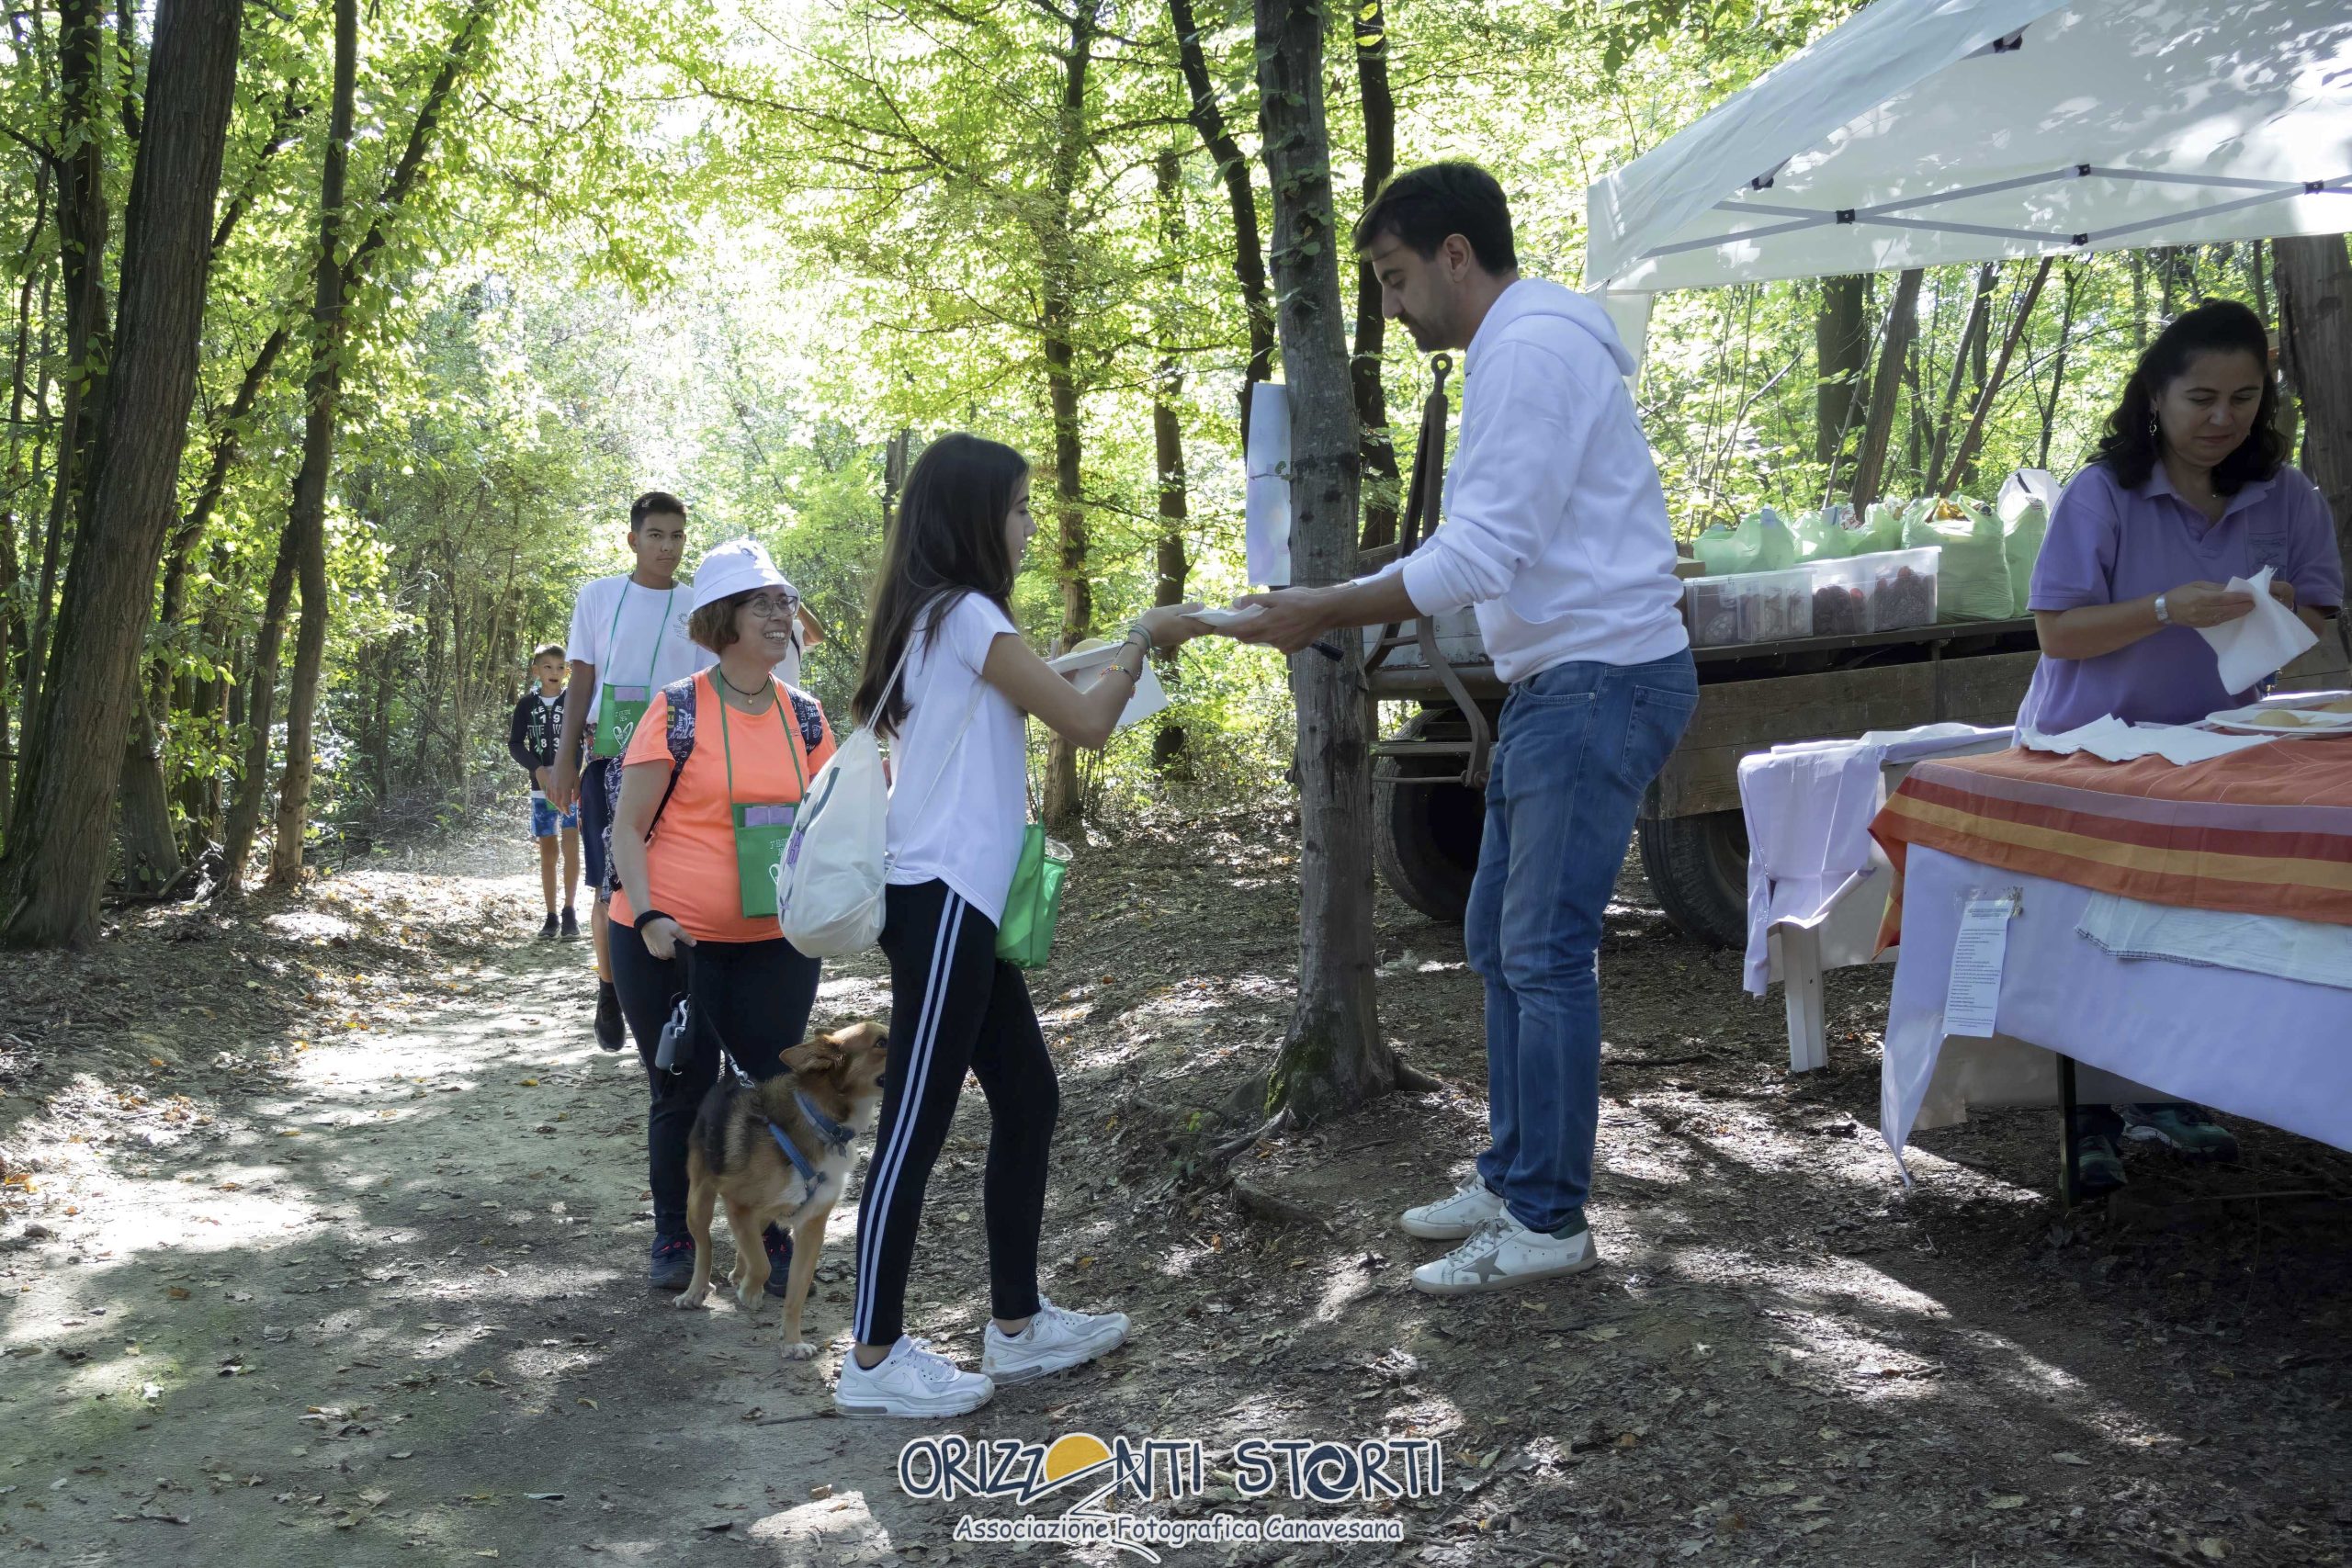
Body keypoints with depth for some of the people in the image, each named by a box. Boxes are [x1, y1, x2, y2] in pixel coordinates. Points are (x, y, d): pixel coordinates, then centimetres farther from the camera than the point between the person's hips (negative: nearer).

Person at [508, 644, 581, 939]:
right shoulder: (527, 704, 4)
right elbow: (514, 744, 3)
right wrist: (538, 769, -12)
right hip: (541, 786, 2)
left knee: (571, 845, -12)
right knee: (547, 851, 5)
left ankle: (569, 912, -7)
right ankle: (551, 917, 10)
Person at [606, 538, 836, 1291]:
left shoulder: (804, 715, 5)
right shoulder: (678, 710, -7)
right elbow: (627, 827, -6)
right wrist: (647, 916, -18)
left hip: (774, 942, 3)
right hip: (670, 942, -3)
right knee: (682, 1091, 10)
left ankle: (777, 1239, 21)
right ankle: (674, 1237, 28)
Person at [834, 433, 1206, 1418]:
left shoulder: (936, 617, 18)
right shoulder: (964, 614, -12)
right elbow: (1086, 722, -13)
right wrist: (1142, 641, 1)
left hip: (955, 901, 10)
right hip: (943, 901, -10)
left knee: (1028, 1102, 13)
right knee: (916, 1126, -5)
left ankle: (1016, 1325, 21)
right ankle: (874, 1359, 3)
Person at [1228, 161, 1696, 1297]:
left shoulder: (1531, 350, -16)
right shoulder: (1519, 350, 18)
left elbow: (1480, 557, -23)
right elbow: (1491, 551, 19)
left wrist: (1326, 612, -16)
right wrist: (1339, 608, 12)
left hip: (1601, 679, -11)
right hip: (1558, 681, 11)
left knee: (1545, 954, -6)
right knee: (1499, 940, 15)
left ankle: (1547, 1221, 5)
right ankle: (1512, 1180, 26)